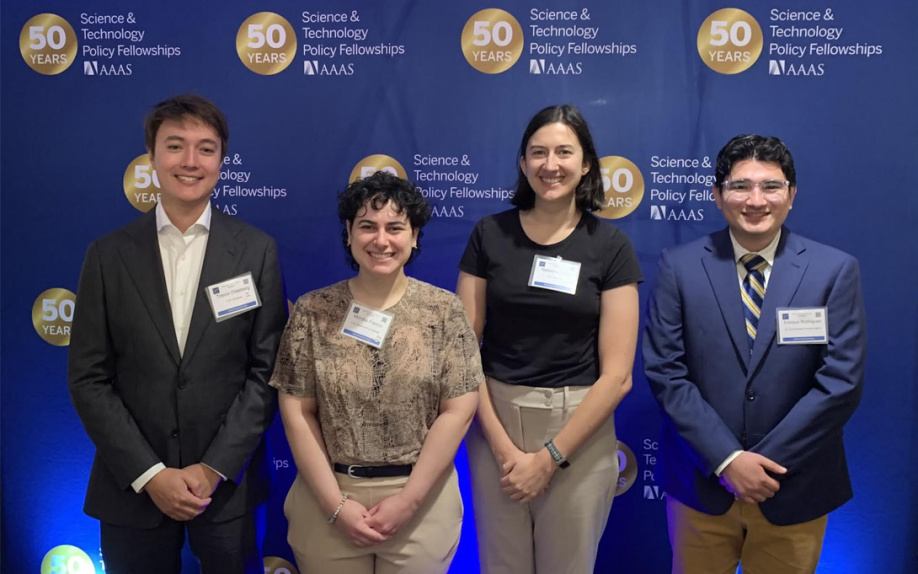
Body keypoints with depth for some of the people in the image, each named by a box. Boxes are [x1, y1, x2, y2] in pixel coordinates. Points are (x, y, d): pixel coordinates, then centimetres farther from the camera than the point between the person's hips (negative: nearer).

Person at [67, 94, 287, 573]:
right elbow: (88, 378, -1)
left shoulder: (256, 251, -2)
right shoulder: (108, 255, 0)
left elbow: (267, 370, -4)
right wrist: (149, 474, -9)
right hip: (133, 488, 1)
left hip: (228, 484, 0)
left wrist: (214, 469, -9)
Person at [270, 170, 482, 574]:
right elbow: (297, 411, -3)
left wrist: (407, 500, -10)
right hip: (326, 499, 1)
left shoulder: (444, 310, -4)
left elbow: (458, 410, -7)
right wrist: (336, 503, -8)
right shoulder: (312, 311, -3)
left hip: (422, 500, 0)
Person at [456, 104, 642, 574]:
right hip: (494, 424, 1)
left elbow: (616, 375, -8)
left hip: (579, 432, -1)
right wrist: (503, 445, -10)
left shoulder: (610, 246, -5)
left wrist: (550, 456, -11)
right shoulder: (490, 234, -1)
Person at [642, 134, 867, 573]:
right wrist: (727, 459, -14)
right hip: (702, 483, 0)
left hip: (794, 489, 0)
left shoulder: (835, 270, -4)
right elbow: (664, 370, -8)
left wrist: (764, 463, -12)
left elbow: (842, 381, -8)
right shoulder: (679, 266, -5)